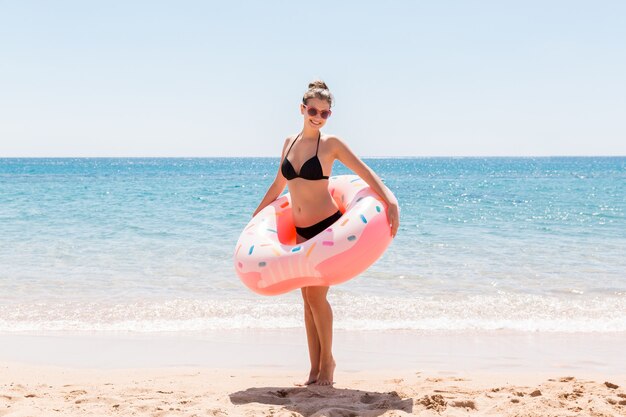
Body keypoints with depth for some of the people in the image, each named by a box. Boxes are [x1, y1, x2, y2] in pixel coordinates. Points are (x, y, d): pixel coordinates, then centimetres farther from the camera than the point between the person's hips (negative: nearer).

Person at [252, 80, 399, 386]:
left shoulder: (331, 144, -7)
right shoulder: (290, 142, 8)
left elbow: (367, 175, -14)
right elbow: (278, 184, 22)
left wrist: (390, 203, -29)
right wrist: (256, 215, 28)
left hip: (327, 227, -5)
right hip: (301, 231, 6)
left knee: (316, 294, -8)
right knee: (308, 298, 7)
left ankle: (327, 361, 12)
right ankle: (315, 368, 15)